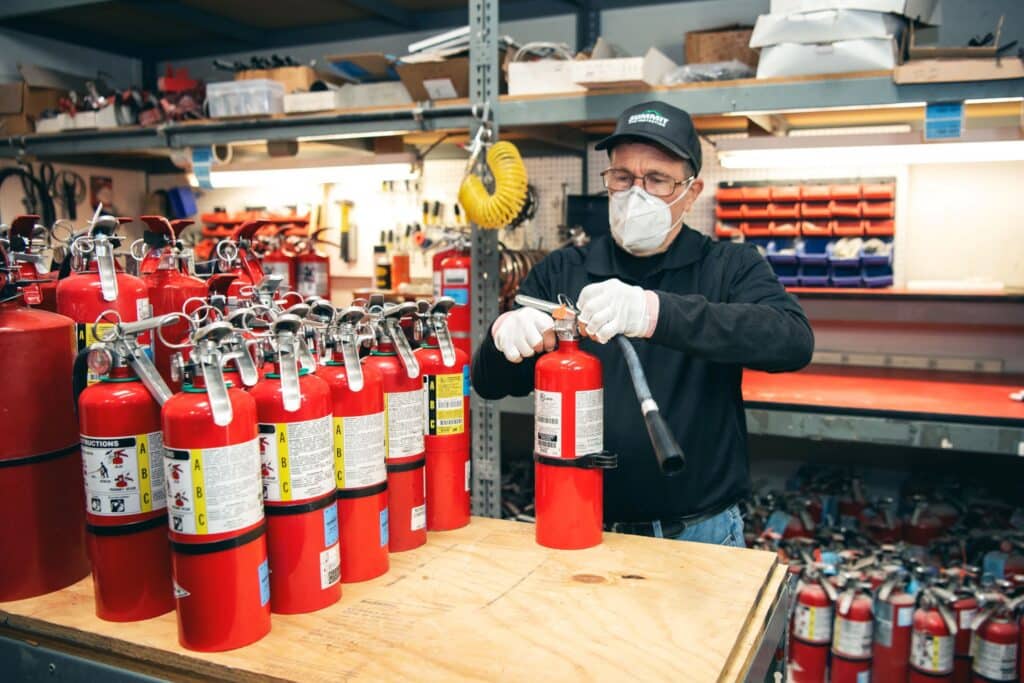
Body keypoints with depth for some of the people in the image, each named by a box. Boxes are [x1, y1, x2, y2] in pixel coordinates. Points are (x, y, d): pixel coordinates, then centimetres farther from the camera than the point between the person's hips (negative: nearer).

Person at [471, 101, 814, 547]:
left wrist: (657, 312, -39)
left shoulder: (731, 268, -5)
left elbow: (793, 342, -24)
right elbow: (489, 384, 0)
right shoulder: (560, 272, 1)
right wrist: (504, 334, -25)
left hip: (701, 534, -1)